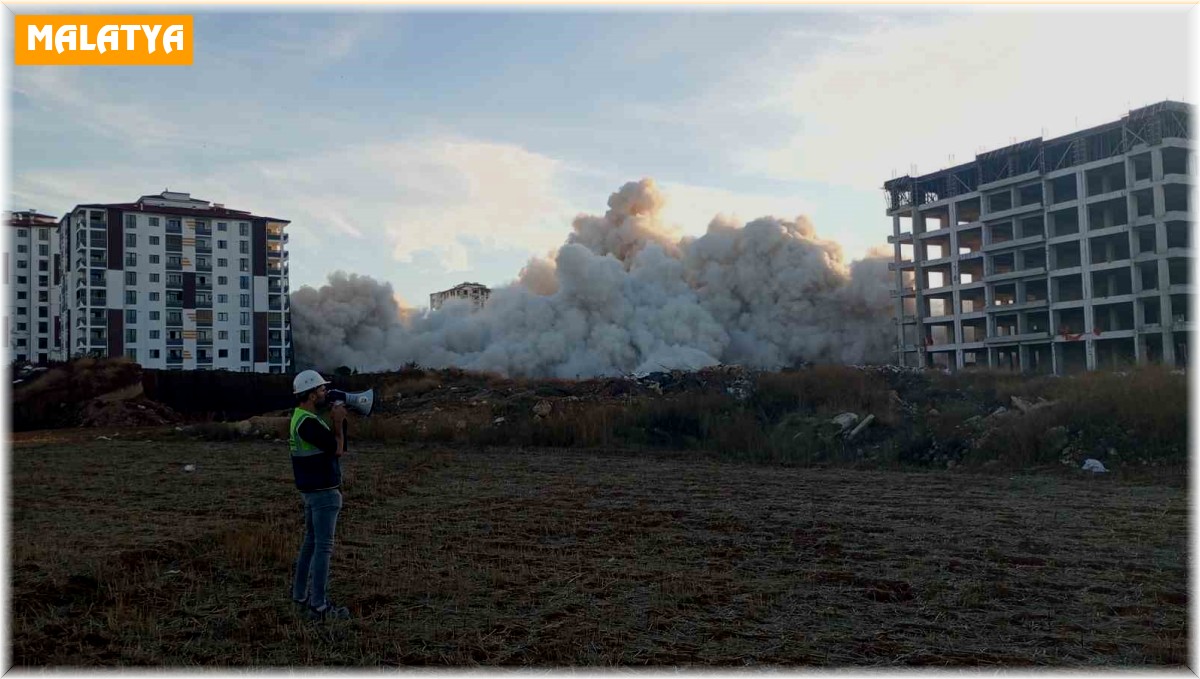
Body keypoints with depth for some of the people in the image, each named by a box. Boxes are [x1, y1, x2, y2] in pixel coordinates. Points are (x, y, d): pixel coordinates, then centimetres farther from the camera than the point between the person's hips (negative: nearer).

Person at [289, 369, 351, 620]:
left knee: (311, 542, 19)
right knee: (323, 547, -6)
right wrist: (338, 422, -7)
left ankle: (300, 593, 28)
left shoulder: (300, 416, 11)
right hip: (323, 492, -10)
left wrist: (335, 421, 4)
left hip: (311, 489, 10)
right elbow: (337, 449, -18)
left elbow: (331, 446, 15)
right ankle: (319, 605, -4)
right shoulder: (308, 423, -22)